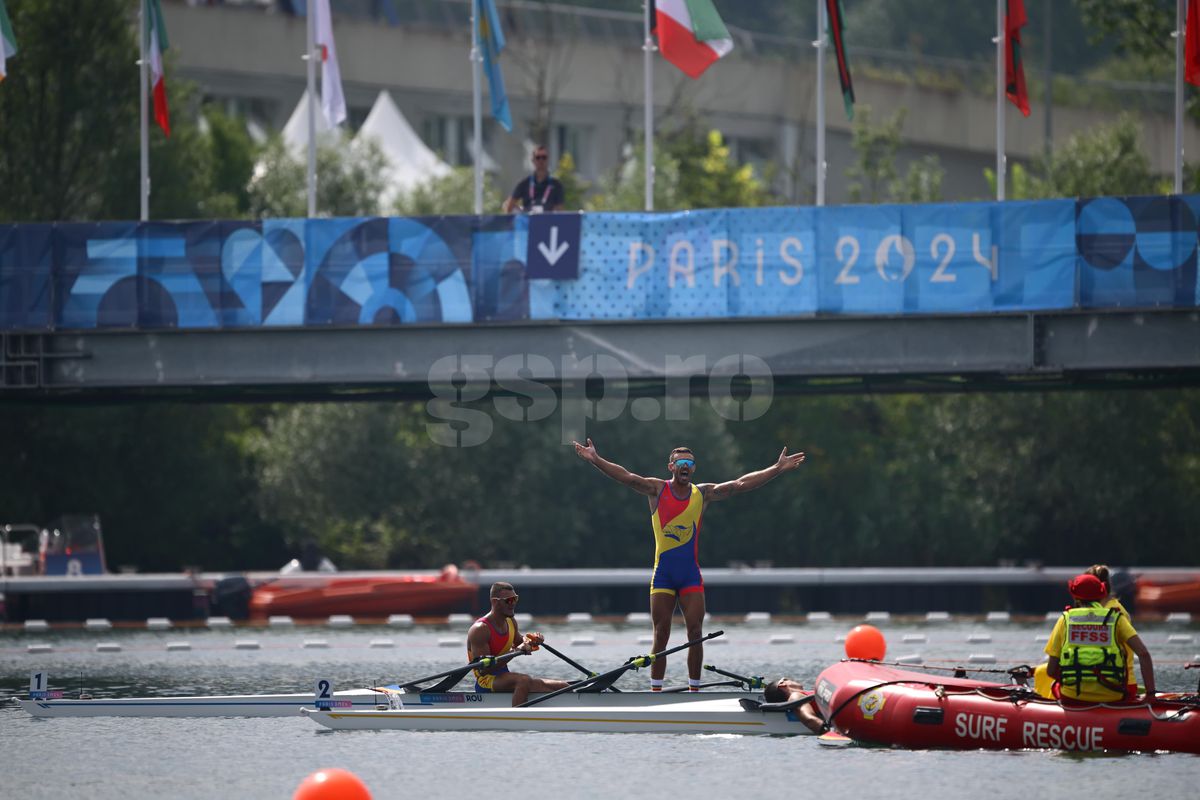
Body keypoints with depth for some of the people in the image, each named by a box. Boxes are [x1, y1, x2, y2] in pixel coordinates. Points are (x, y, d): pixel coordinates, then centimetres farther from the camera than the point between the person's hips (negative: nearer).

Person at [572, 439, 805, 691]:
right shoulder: (657, 490, 0)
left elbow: (740, 484, 2)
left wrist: (778, 469, -3)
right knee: (661, 635, -1)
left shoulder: (703, 494, 5)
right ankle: (656, 691, 1)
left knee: (695, 633, -2)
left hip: (691, 573, 2)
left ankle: (694, 689, 5)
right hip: (663, 573, -2)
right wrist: (596, 461, -25)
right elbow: (626, 477, -12)